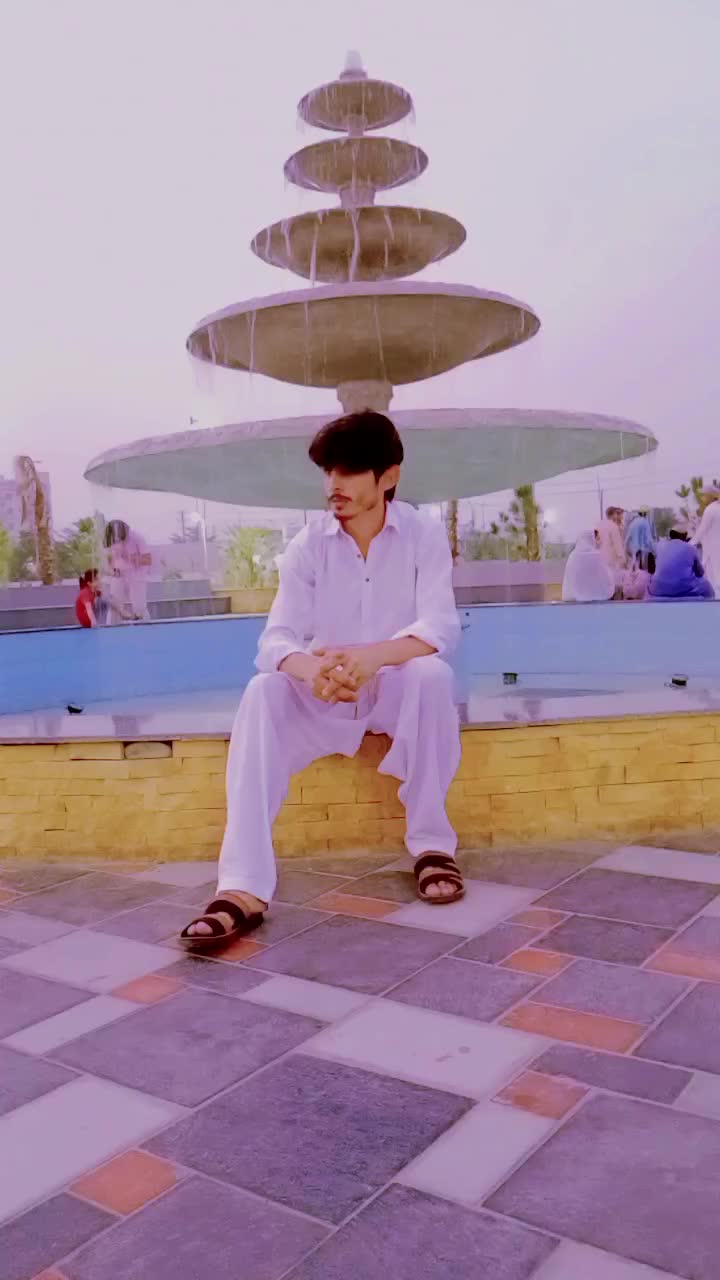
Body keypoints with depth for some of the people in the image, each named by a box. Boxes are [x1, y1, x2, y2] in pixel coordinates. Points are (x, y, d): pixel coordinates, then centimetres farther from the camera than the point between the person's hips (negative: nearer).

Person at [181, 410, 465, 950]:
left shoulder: (425, 534, -8)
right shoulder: (308, 546, -6)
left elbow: (440, 629, -20)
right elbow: (275, 639, -15)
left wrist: (370, 656, -41)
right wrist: (312, 669, -41)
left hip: (397, 688, -1)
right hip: (323, 695, 1)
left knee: (431, 672, -33)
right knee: (263, 692, -29)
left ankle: (431, 842, -16)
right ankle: (244, 888, -37)